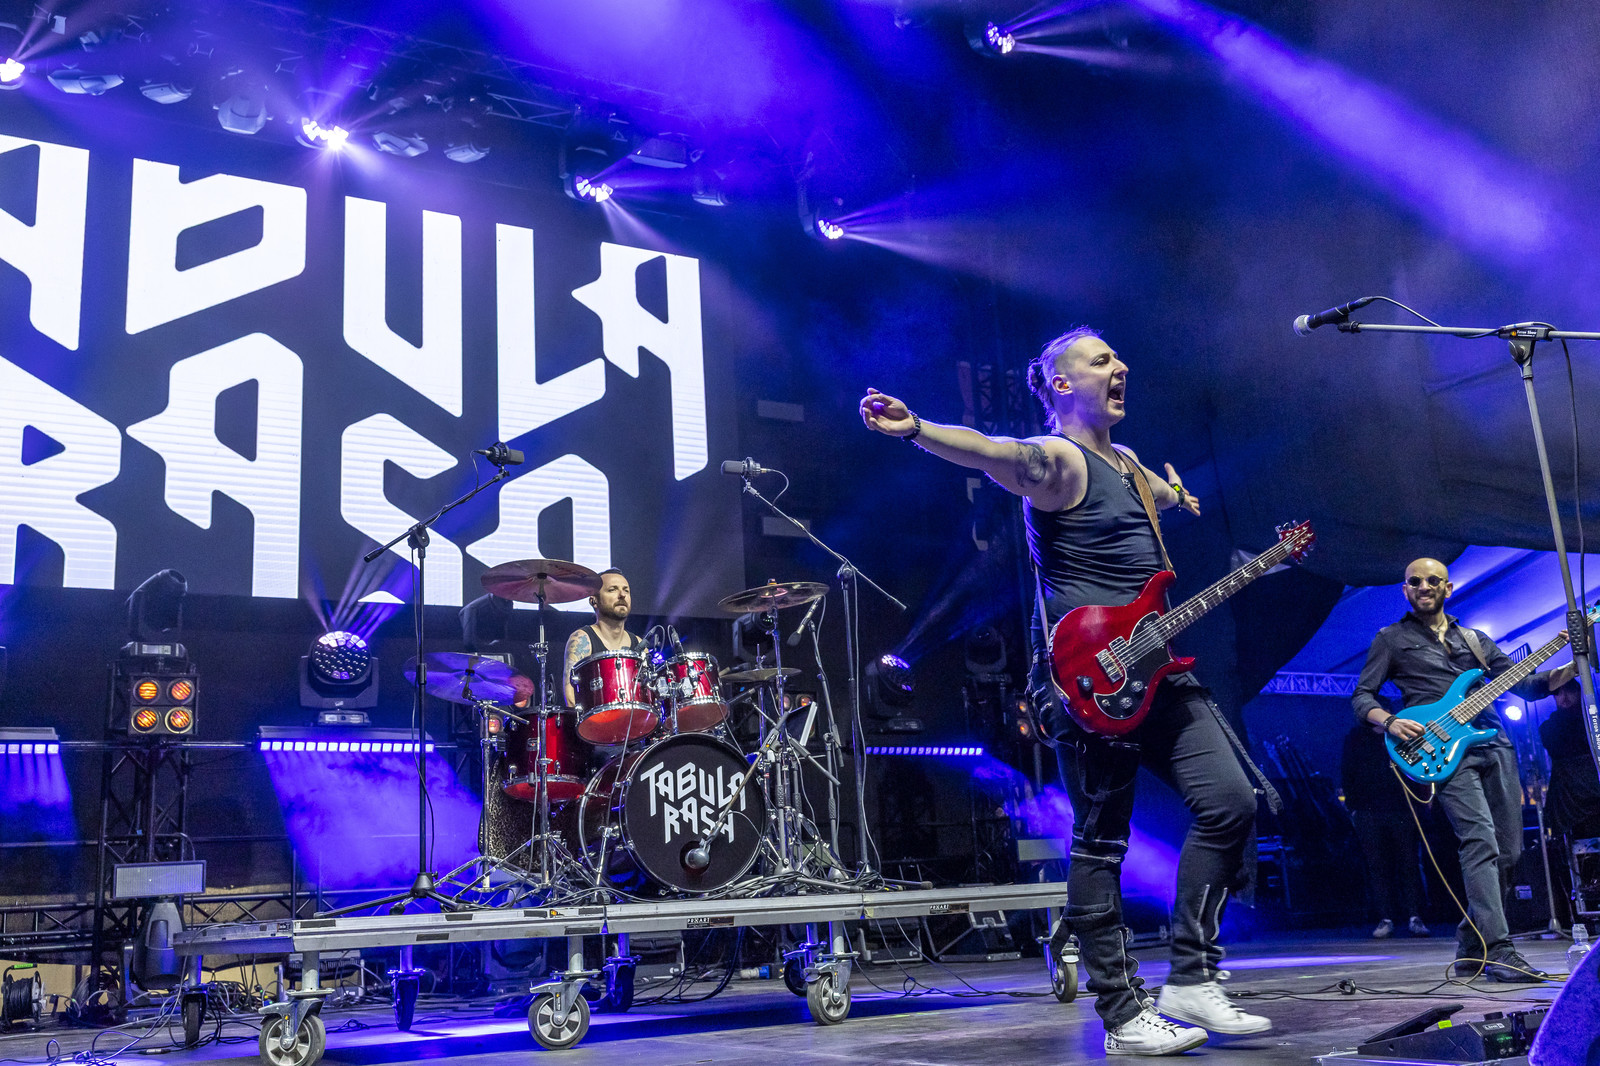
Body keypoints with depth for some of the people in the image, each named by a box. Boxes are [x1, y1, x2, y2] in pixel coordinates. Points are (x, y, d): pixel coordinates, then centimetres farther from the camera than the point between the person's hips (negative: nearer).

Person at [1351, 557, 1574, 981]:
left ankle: (1471, 947, 14)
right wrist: (1390, 722, -14)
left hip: (1495, 744, 5)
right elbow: (1361, 697, 6)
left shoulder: (1475, 640, 23)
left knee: (1508, 851, 2)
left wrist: (1572, 667, 3)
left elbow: (1526, 685, 19)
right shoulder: (1392, 639, 11)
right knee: (1481, 842, -20)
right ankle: (1497, 951, -22)